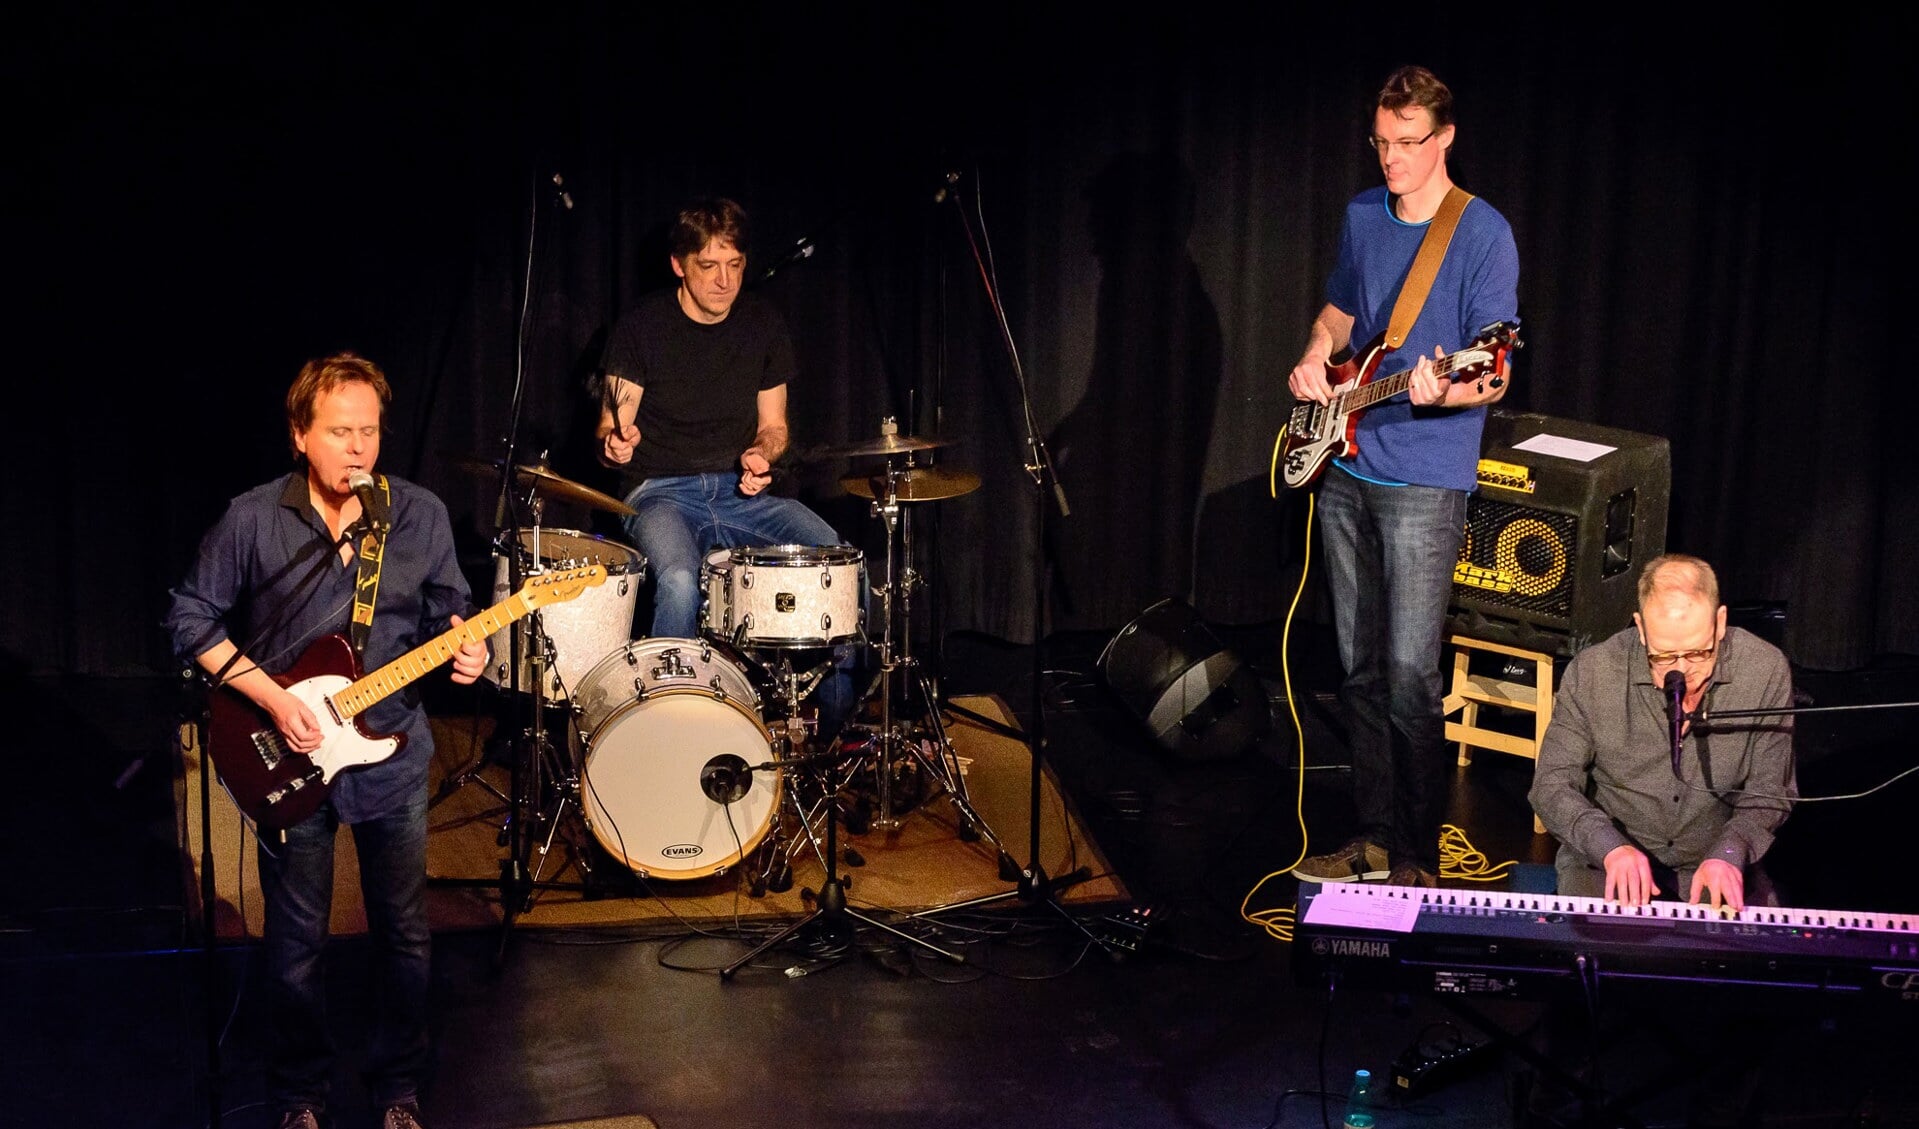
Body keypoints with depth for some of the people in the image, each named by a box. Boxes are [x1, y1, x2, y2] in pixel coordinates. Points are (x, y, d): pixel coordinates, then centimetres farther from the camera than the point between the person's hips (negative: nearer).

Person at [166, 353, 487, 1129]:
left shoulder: (421, 517, -5)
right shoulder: (252, 520, -10)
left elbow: (447, 611, 6)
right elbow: (192, 618, -3)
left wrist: (463, 646, -17)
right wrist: (269, 697, -14)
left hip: (392, 757, 2)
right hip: (291, 761, -1)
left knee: (404, 934, 11)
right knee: (296, 945, 10)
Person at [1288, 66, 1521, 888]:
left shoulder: (1484, 235, -9)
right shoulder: (1362, 215, 10)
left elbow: (1494, 377, -12)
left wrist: (1442, 393, -33)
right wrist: (1314, 358, 4)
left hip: (1423, 483, -6)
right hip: (1345, 469, 7)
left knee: (1409, 679, -7)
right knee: (1360, 669, 12)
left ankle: (1417, 859, 5)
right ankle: (1374, 836, 24)